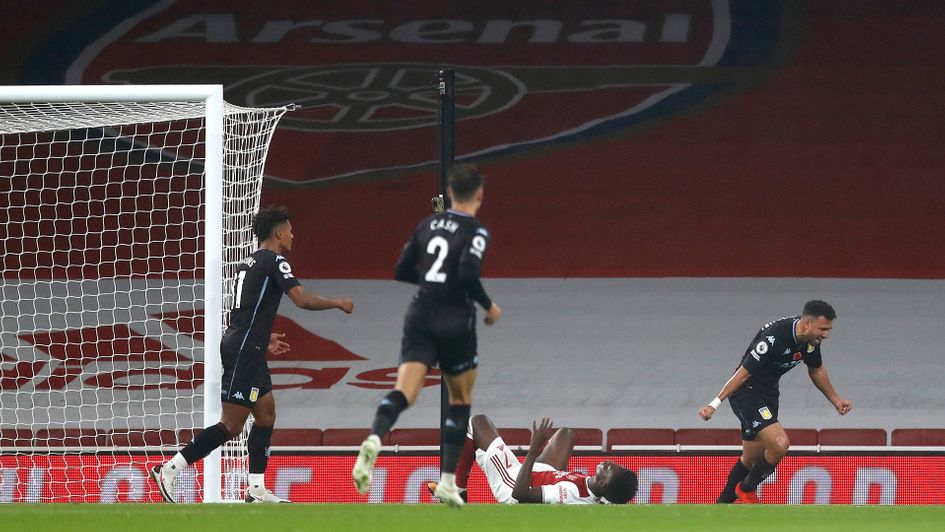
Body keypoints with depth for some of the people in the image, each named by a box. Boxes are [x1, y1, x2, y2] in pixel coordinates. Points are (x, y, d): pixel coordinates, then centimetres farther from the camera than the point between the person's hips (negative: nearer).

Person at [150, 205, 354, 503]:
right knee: (231, 425, -11)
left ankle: (257, 490, 12)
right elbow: (302, 300, -16)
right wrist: (337, 303, -1)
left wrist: (264, 339, 27)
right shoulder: (274, 261, -9)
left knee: (266, 414, 13)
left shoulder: (249, 263, 18)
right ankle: (170, 470, -13)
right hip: (245, 351, -10)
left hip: (238, 345, 10)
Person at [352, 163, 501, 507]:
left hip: (420, 315, 3)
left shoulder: (428, 225, 11)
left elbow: (401, 271, 14)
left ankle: (374, 439, -43)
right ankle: (447, 481, 12)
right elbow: (469, 275, -20)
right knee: (461, 400, 15)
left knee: (404, 392, -11)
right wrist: (489, 307, -3)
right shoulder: (476, 231, -6)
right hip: (455, 321, -3)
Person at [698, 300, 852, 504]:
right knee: (780, 444, -24)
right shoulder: (775, 338, -29)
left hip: (768, 394, 9)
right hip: (746, 393, -9)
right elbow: (744, 372, -24)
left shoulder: (812, 339, -4)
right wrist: (715, 404, -23)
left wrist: (836, 400, 17)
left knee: (750, 460, 15)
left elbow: (816, 370, 18)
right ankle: (746, 489, 0)